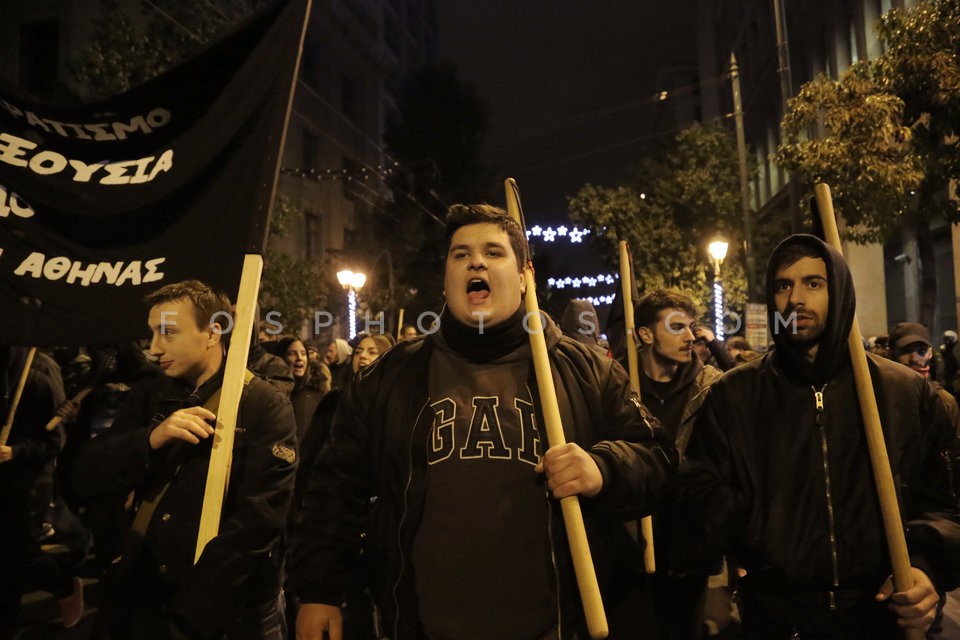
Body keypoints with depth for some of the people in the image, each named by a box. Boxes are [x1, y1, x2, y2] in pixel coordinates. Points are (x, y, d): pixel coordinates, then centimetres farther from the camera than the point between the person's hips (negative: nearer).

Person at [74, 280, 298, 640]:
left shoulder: (265, 406, -13)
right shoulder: (148, 398, 4)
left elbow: (259, 518, -19)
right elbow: (87, 478, -3)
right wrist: (150, 439, -20)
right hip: (145, 599, 5)